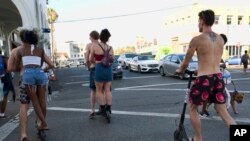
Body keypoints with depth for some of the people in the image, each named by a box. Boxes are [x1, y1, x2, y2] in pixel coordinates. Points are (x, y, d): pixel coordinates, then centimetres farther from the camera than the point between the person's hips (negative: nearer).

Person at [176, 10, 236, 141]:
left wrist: (180, 70, 19)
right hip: (218, 78, 6)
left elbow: (186, 62, -3)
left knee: (192, 108, 17)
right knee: (224, 113, 14)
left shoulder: (197, 39, -11)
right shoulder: (220, 39, 8)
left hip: (204, 80, -5)